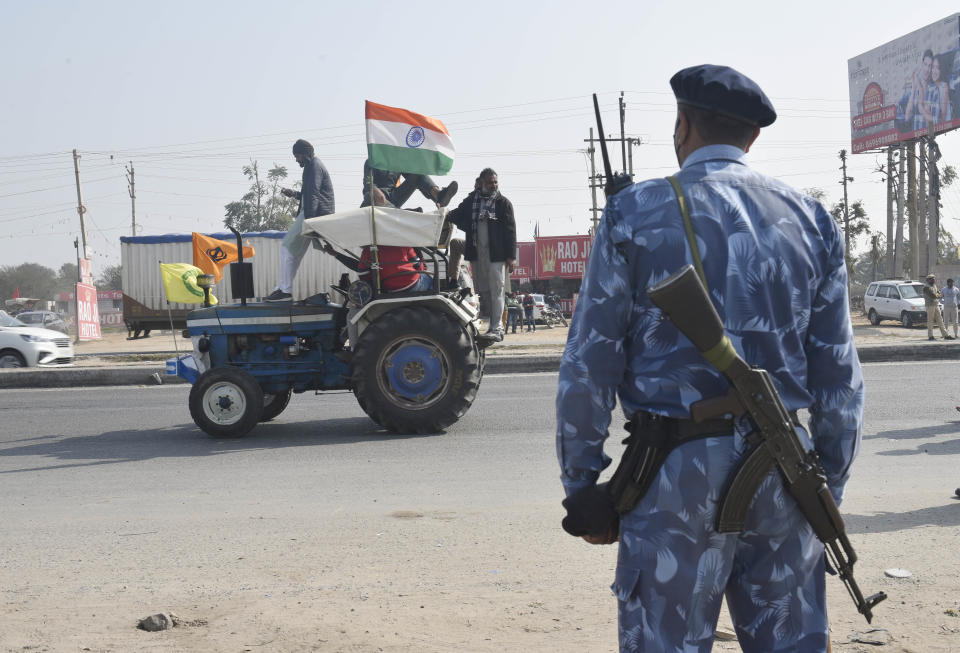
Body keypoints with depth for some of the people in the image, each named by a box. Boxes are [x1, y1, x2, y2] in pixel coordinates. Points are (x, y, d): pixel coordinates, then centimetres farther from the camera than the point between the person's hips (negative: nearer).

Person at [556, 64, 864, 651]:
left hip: (678, 476, -3)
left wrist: (581, 489, 3)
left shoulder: (635, 213, -2)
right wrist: (829, 489, 16)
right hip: (783, 472, 4)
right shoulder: (812, 221, 8)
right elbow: (840, 378, 8)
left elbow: (589, 366, -5)